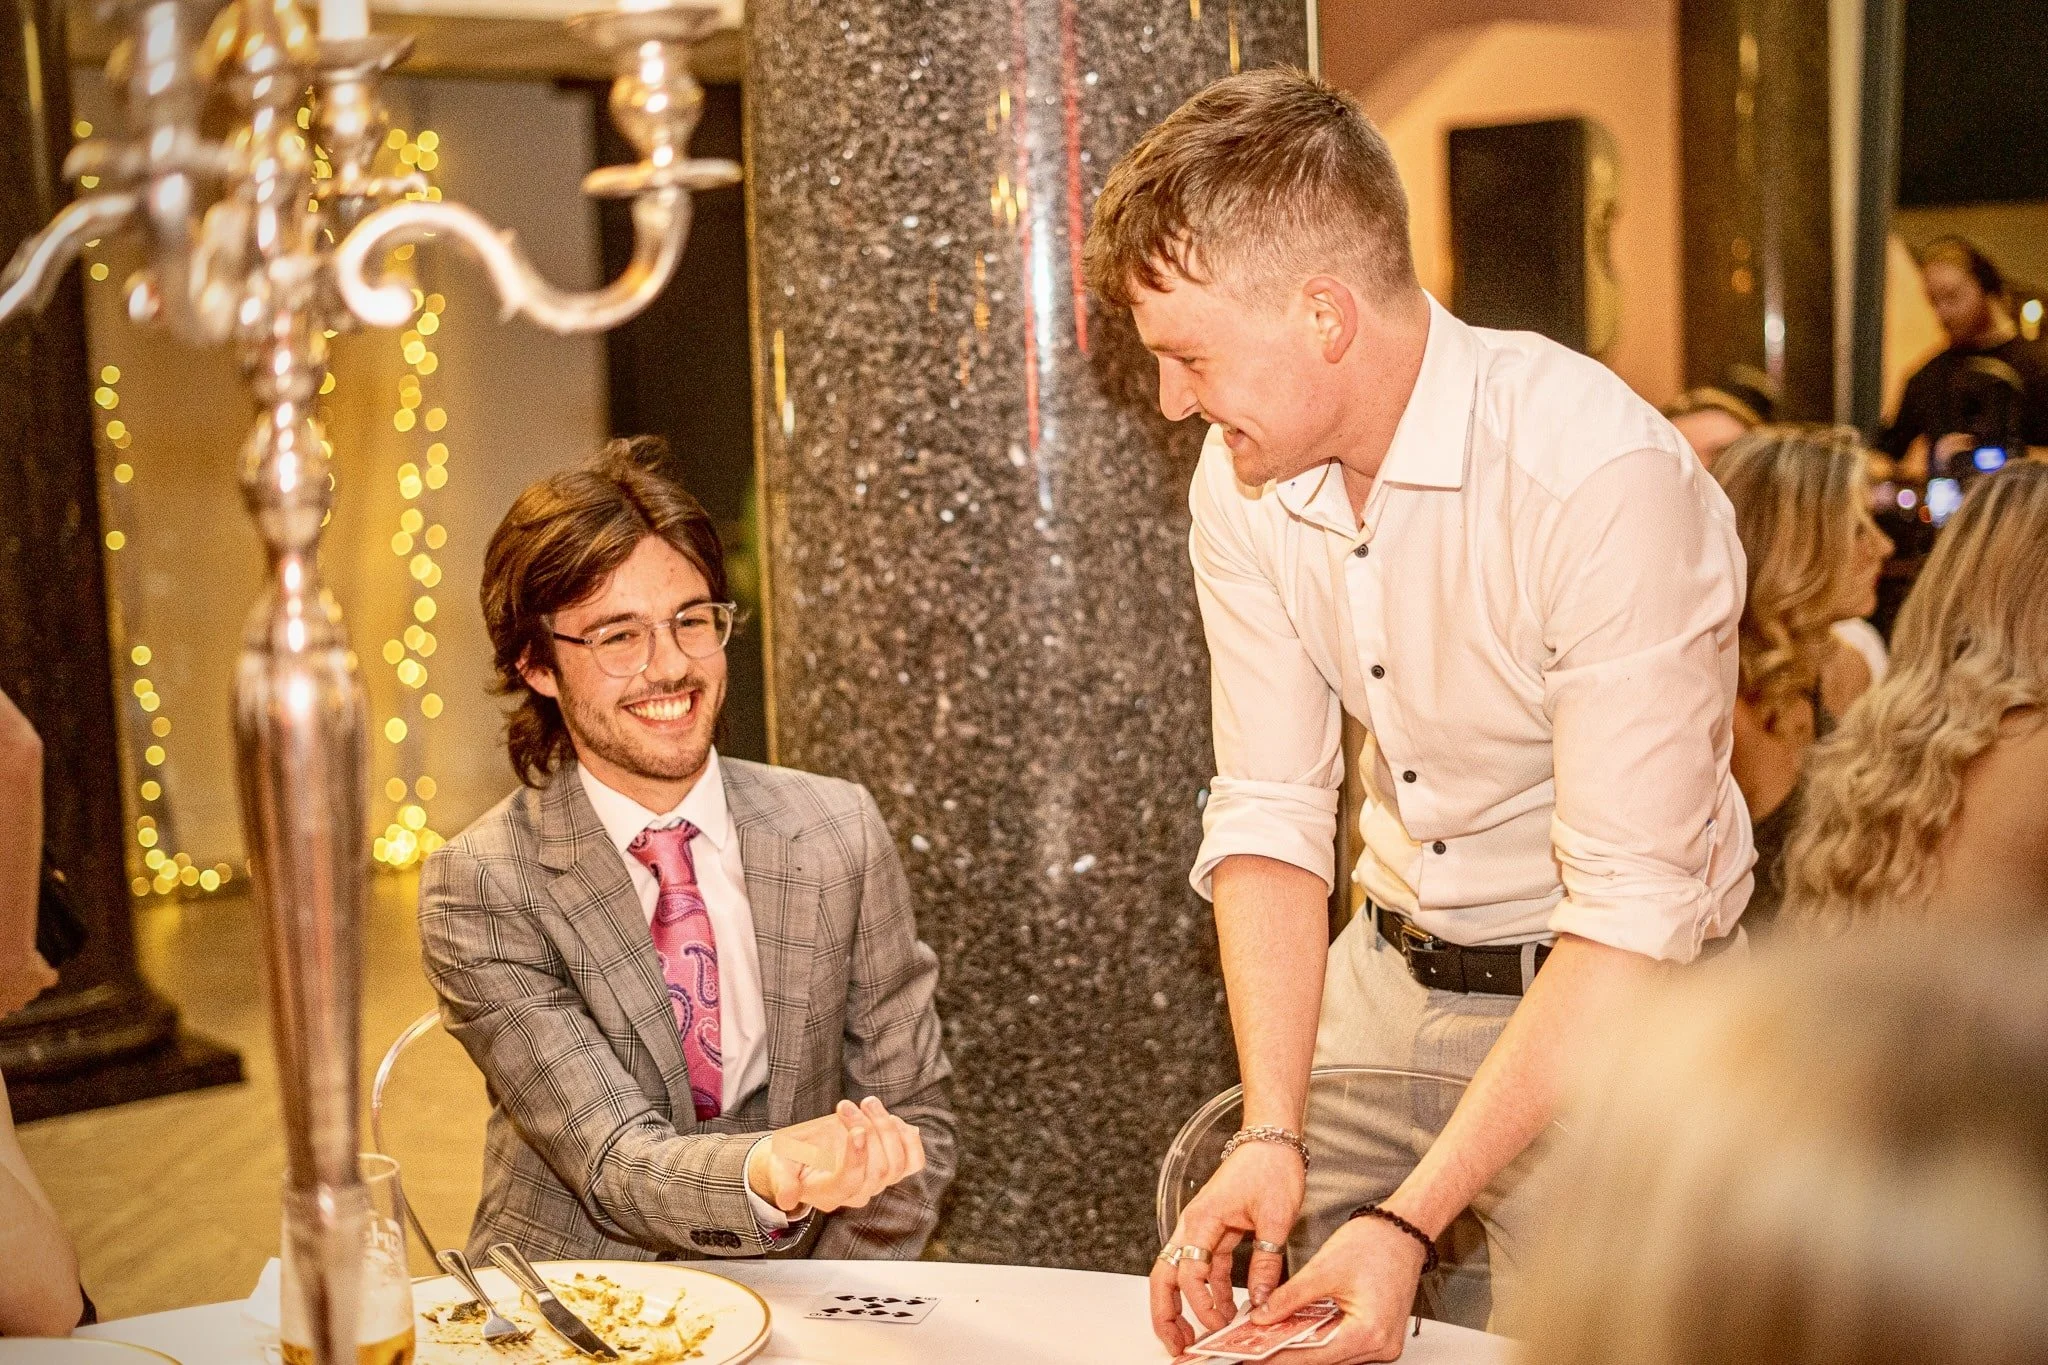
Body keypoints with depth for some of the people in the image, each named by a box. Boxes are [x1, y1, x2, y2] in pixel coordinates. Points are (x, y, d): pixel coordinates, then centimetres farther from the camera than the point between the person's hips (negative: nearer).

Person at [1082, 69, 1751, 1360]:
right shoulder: (1246, 480, -8)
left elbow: (1631, 913, -29)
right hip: (1386, 974, 6)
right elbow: (1271, 814, -6)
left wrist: (1412, 1221, -32)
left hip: (1604, 1004, -5)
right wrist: (1272, 1134, -18)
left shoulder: (1603, 476, -28)